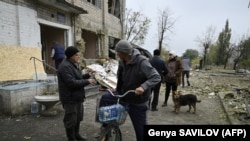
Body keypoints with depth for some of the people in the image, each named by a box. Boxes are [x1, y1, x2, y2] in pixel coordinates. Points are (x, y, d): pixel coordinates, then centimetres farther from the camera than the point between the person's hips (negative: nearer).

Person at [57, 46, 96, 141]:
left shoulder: (72, 65, 14)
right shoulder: (65, 67, -20)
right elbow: (72, 83, -27)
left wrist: (87, 75, 6)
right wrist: (87, 81, -22)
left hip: (76, 97, 11)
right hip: (70, 99, -10)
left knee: (78, 118, 21)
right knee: (71, 120, 3)